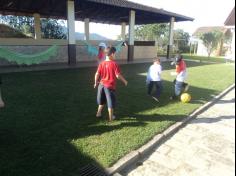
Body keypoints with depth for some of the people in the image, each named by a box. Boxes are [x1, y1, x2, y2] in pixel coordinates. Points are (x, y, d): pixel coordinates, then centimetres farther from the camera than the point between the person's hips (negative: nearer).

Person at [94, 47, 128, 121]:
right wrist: (124, 81, -2)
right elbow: (118, 75, -17)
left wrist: (96, 83, 15)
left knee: (102, 101, 24)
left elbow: (97, 74, 1)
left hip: (102, 85, 5)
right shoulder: (114, 64, -15)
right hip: (110, 86, -5)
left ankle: (99, 113, 35)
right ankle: (111, 117, 21)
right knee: (111, 102, 9)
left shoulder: (102, 63, -1)